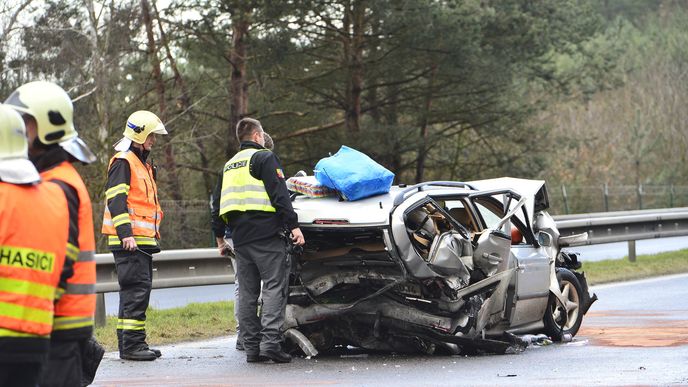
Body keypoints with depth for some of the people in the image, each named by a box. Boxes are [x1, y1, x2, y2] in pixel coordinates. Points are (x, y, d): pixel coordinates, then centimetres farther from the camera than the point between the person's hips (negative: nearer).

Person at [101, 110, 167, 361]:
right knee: (136, 289, -13)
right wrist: (126, 234, -25)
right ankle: (131, 345, -13)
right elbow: (116, 200, -18)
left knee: (139, 290, 10)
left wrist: (154, 235, 27)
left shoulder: (142, 164, 24)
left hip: (143, 240, 10)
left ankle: (129, 343, 15)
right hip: (129, 240, -10)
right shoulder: (123, 162, -8)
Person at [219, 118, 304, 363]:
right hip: (266, 233, -7)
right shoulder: (264, 157, -2)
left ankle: (251, 347, 6)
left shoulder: (229, 165, 22)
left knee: (247, 292, 8)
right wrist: (293, 225, -13)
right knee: (274, 286, -9)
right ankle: (270, 341, -20)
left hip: (240, 237, 7)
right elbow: (279, 194, -12)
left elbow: (220, 204, 25)